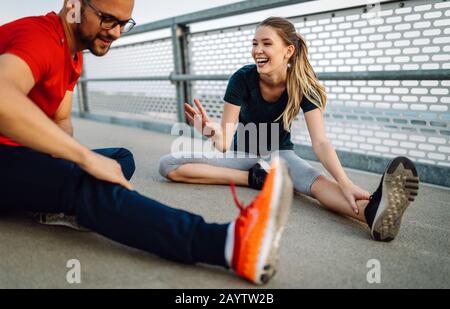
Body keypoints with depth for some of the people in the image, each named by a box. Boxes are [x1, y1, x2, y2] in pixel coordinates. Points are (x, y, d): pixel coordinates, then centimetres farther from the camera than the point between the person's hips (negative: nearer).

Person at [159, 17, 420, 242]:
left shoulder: (303, 86, -19)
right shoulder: (242, 79, -21)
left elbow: (320, 142, -29)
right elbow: (225, 142, -21)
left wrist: (346, 184, -47)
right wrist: (212, 130, -47)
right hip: (242, 152, 2)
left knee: (317, 181, -36)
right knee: (168, 165, -19)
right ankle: (255, 177, -22)